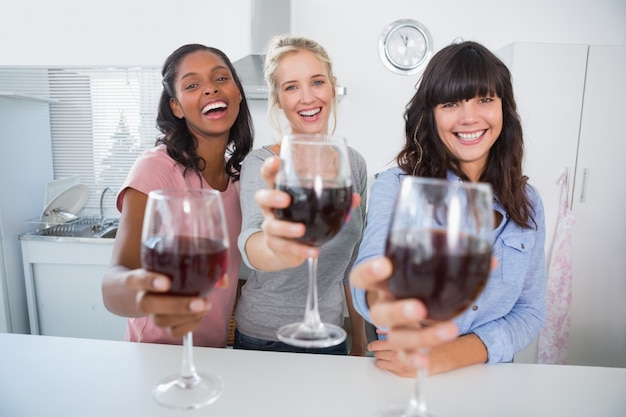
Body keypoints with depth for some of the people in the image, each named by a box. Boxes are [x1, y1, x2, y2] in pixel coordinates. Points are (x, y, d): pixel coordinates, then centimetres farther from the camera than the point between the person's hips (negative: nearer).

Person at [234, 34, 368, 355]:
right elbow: (251, 241, -34)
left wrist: (359, 340, 7)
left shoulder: (354, 163, -3)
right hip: (264, 339, -3)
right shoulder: (261, 163, -16)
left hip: (330, 336, 4)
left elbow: (352, 263, 4)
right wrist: (278, 249, -56)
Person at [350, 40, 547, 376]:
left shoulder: (526, 202, 1)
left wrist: (449, 355, -17)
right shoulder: (396, 187, -11)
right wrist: (387, 300, -52)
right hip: (401, 379, -1)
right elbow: (374, 268, -28)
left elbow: (530, 312, 1)